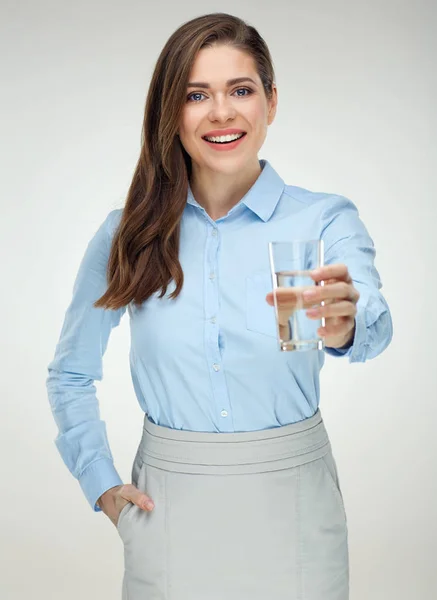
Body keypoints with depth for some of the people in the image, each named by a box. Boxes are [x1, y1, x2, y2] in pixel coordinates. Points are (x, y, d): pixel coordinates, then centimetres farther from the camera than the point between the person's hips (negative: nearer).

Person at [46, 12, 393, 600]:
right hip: (170, 505, 1)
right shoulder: (128, 234, -3)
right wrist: (101, 484, 0)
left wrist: (343, 326, -49)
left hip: (292, 498, 0)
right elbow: (69, 375, 9)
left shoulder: (326, 219, -7)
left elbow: (375, 326, -27)